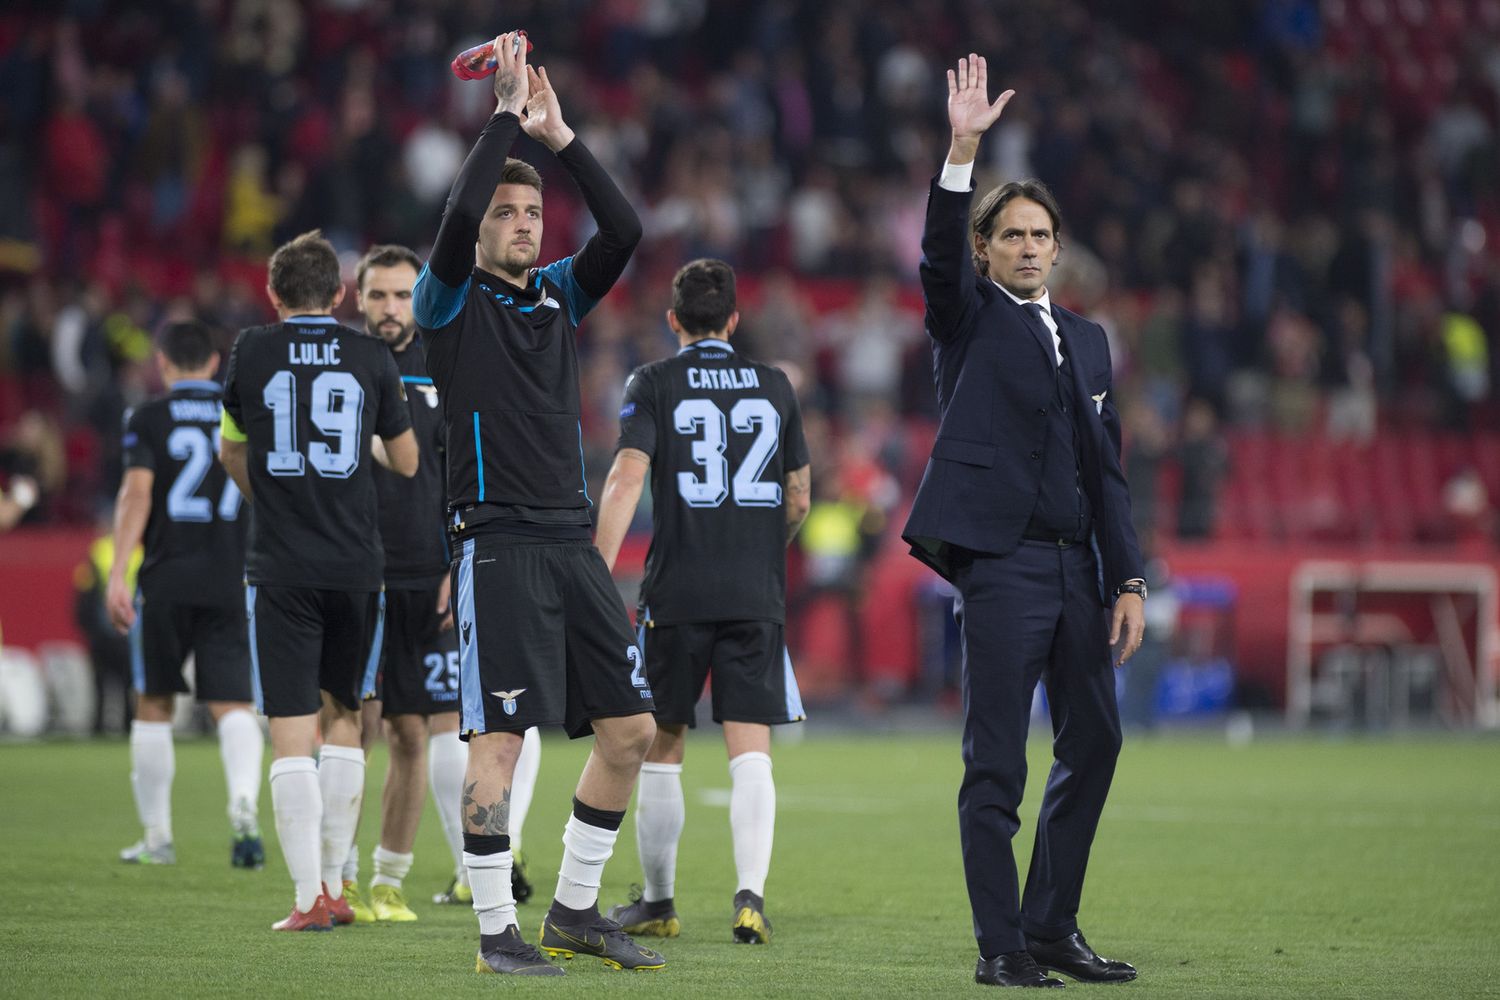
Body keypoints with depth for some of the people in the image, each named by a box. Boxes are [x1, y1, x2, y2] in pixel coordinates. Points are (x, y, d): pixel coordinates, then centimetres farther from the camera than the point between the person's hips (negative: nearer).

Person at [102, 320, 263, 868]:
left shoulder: (148, 418, 0)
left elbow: (137, 494, -11)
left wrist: (118, 572, -15)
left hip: (166, 581, -2)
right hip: (230, 582, 2)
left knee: (154, 704, 12)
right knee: (232, 704, -2)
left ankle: (157, 836, 17)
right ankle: (245, 806, -30)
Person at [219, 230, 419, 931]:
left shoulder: (251, 352, 1)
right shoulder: (370, 357, 3)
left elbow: (231, 451, 17)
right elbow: (407, 462, 13)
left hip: (280, 568, -2)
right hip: (356, 566, 2)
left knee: (292, 735, -2)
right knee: (343, 718, 17)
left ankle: (309, 898, -8)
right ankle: (335, 885, 18)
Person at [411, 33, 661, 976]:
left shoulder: (558, 293, 15)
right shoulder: (453, 300, 0)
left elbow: (625, 230, 0)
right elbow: (457, 215, -18)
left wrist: (561, 135, -3)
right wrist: (507, 116, -12)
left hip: (573, 543, 6)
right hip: (499, 545, -6)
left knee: (630, 728, 5)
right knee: (499, 737, -9)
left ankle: (576, 910, 16)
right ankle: (498, 930, -3)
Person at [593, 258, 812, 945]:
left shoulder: (654, 384, 0)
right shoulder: (775, 387, 9)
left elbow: (627, 478, -13)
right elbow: (798, 500, 15)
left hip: (677, 594, -2)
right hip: (757, 597, 2)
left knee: (661, 748, 11)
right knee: (750, 751, -2)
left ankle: (657, 902, 20)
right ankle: (751, 894, -20)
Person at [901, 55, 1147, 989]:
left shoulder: (1088, 340, 18)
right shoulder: (968, 317, 5)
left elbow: (1107, 466, 15)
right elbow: (939, 254, -16)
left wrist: (1128, 579, 8)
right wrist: (963, 149, -27)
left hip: (1077, 565, 6)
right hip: (1000, 561, -6)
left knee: (1095, 740, 9)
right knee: (995, 763, -6)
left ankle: (1053, 927, 19)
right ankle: (1002, 947, -4)